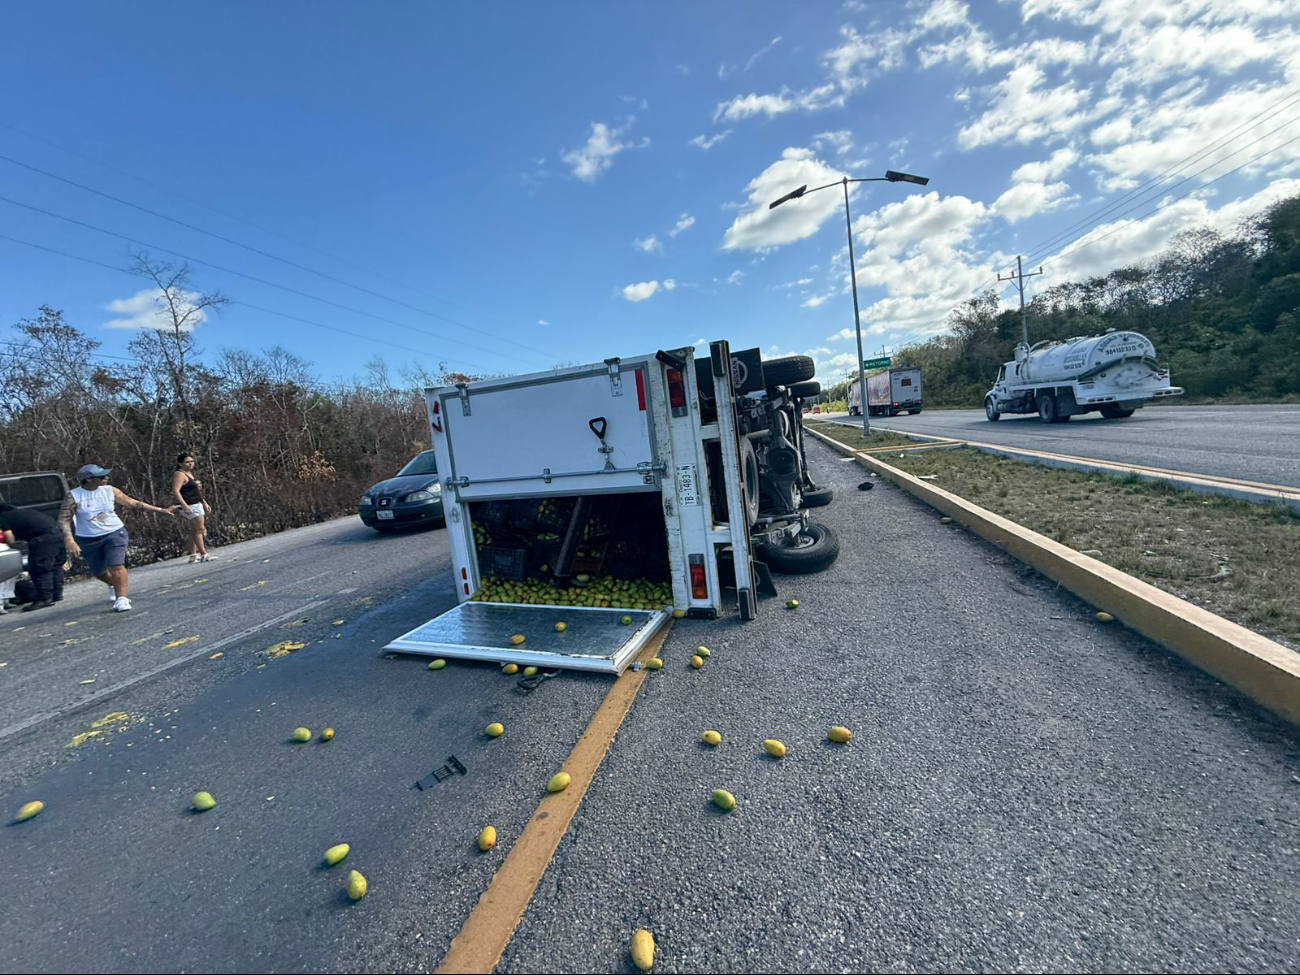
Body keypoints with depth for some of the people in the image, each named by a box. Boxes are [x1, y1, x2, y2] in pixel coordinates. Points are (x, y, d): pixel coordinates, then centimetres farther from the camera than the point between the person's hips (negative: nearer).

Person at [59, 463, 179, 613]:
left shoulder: (110, 491, -3)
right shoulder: (73, 496, -9)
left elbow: (134, 503, 4)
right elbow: (64, 519, -10)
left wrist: (160, 510, 2)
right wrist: (70, 541, -21)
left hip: (114, 534, -1)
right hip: (88, 540, 1)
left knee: (116, 565, -16)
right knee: (97, 571, 14)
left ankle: (121, 598, -11)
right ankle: (114, 585, 44)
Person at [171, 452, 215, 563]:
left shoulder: (191, 474, 18)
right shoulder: (179, 475, -10)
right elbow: (175, 491, -20)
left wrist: (205, 503, 26)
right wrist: (184, 505, -28)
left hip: (198, 504, 10)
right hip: (190, 506, -10)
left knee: (195, 531, 10)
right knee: (199, 529, -11)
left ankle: (193, 555, 14)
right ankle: (203, 555, -12)